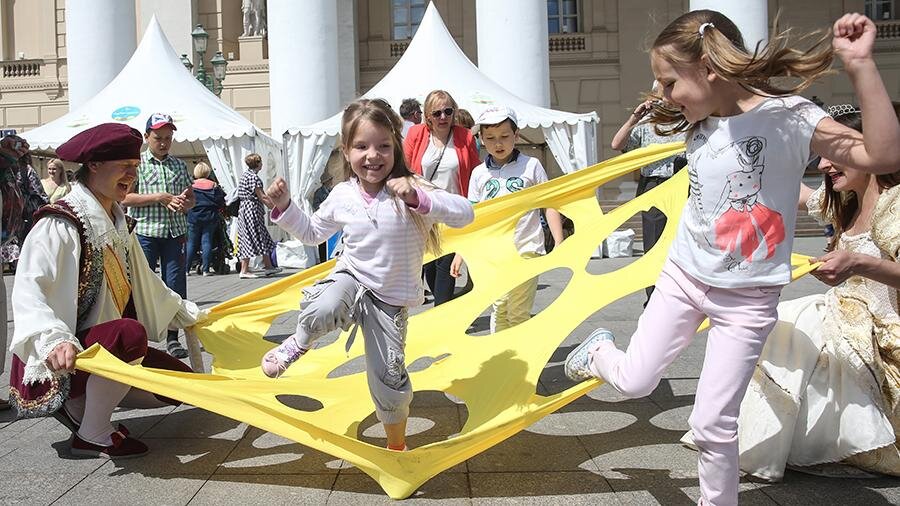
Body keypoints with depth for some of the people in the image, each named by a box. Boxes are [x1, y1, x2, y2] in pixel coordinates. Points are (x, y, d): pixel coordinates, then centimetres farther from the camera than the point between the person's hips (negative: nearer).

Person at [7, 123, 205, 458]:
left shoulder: (119, 224, 9)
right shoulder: (61, 223, -17)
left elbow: (143, 282, 23)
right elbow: (29, 292, -29)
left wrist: (187, 313, 30)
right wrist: (54, 339, -47)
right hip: (59, 363, -9)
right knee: (130, 332, -36)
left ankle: (80, 405, 13)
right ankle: (92, 436, -15)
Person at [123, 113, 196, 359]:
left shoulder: (179, 165, 13)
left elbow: (192, 198, 18)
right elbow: (125, 198, -8)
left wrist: (185, 203, -6)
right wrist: (159, 197, -15)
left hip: (176, 234, 4)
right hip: (145, 233, -3)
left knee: (176, 287, 4)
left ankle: (172, 337, 13)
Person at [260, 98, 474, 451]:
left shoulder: (409, 190, -17)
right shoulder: (342, 196, -5)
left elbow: (465, 214, -28)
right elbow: (312, 232, 13)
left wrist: (418, 199, -40)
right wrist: (284, 207, -2)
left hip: (390, 298, -1)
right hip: (351, 277, 1)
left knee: (389, 380, 4)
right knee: (322, 310, -36)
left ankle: (397, 446, 31)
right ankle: (299, 342, -1)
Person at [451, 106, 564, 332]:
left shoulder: (531, 166, 2)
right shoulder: (479, 174, 9)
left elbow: (549, 205, 4)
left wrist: (559, 244, -5)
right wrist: (460, 253, 9)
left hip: (526, 250, -2)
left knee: (518, 313, -1)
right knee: (499, 310, 4)